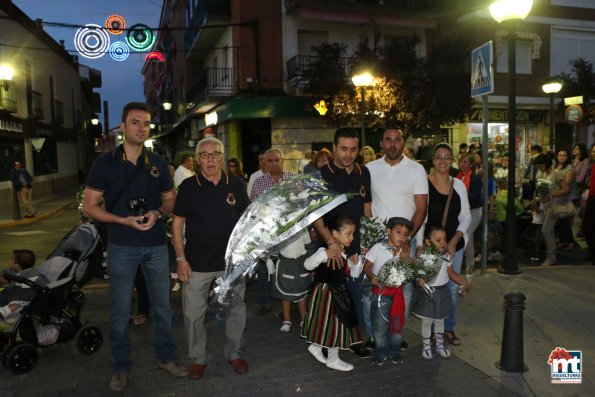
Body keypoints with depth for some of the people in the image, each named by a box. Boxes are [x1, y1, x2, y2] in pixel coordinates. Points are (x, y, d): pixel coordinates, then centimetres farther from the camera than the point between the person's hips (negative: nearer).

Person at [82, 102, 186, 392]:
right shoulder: (105, 163, -4)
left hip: (156, 245, 3)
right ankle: (121, 366, 25)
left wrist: (157, 213, -11)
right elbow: (89, 207, -4)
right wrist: (123, 220, -18)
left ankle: (166, 357, 30)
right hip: (122, 247, -2)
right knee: (120, 309, 7)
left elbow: (170, 199, 12)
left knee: (162, 305, 12)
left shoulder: (157, 163, 5)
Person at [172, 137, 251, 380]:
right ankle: (198, 358, 28)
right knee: (194, 313, 8)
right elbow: (177, 224, -2)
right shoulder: (188, 186, -4)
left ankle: (234, 353, 33)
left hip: (232, 261, 1)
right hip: (196, 263, -1)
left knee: (236, 310, 13)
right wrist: (180, 259, -7)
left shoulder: (236, 185, 0)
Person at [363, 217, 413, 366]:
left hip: (397, 291, 4)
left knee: (397, 323, 13)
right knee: (380, 325, 3)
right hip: (381, 291, -4)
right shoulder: (378, 247, -12)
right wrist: (373, 277, -24)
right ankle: (381, 352, 23)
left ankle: (394, 350, 32)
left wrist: (405, 258, -15)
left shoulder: (404, 251, 1)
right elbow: (366, 266, -8)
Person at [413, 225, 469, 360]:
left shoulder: (446, 256, -2)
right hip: (427, 293, -4)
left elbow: (451, 273, 8)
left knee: (439, 321, 19)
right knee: (427, 322, 9)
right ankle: (426, 346, 27)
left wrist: (462, 280, -7)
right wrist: (421, 281, -39)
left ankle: (440, 345, 37)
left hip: (442, 292, 5)